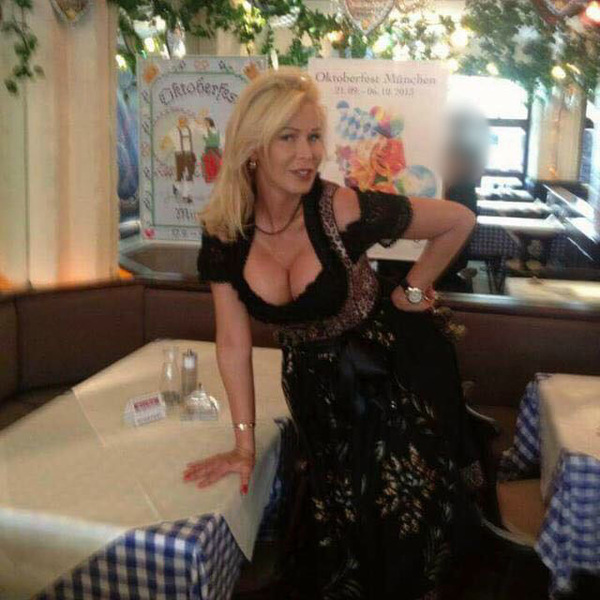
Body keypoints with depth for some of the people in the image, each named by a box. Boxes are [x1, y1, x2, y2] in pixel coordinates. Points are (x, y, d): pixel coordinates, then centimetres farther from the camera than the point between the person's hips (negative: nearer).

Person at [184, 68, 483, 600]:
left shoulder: (345, 211, -26)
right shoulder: (223, 232, -15)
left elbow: (459, 221, -13)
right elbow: (234, 342, -8)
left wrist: (416, 289, -5)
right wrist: (244, 443, -7)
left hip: (392, 376, -3)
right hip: (314, 386, 3)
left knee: (404, 524, 5)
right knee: (339, 523, 16)